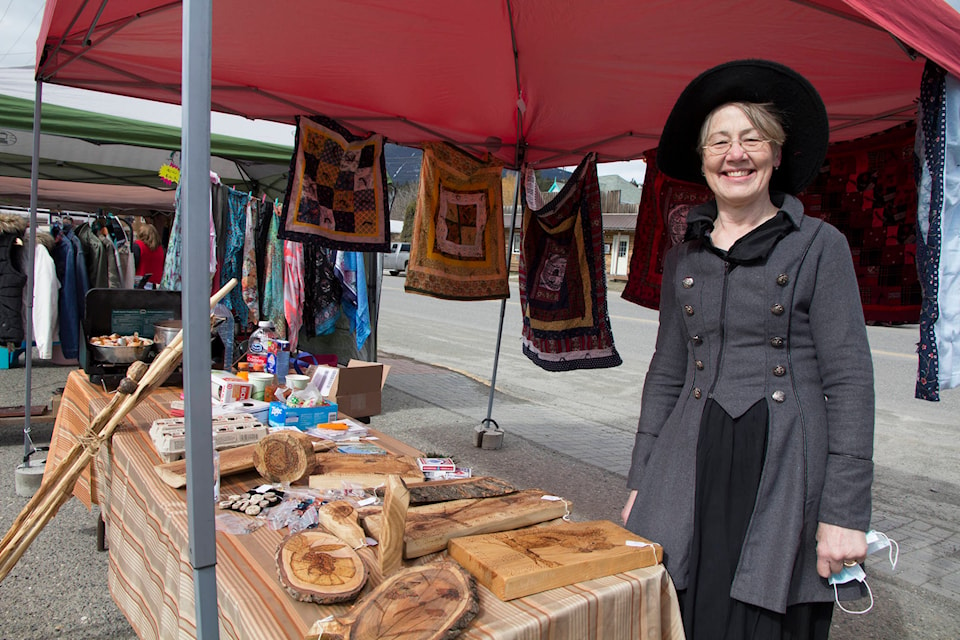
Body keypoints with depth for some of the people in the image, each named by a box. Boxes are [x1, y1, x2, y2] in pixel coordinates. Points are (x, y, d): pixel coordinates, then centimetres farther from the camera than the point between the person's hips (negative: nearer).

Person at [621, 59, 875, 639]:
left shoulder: (818, 246, 0)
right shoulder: (684, 258, 10)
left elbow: (850, 381, -4)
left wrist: (845, 512, -10)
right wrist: (640, 484, 10)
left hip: (788, 472, -3)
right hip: (694, 466, 3)